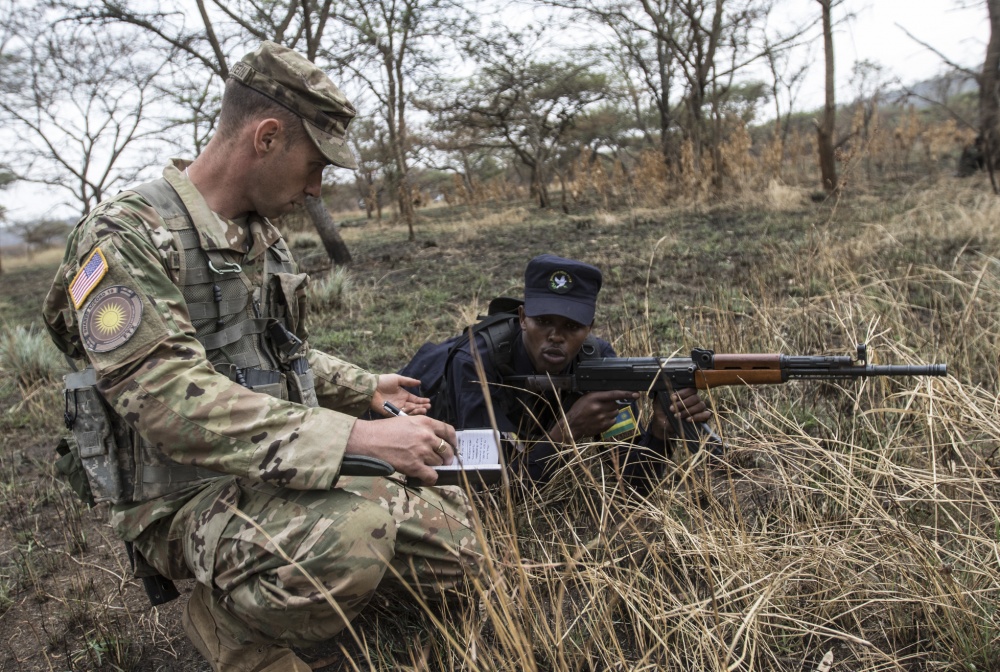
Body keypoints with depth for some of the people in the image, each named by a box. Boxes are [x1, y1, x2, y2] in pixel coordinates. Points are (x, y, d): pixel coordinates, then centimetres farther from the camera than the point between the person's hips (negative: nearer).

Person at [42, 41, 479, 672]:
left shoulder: (262, 232, 11)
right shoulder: (128, 237, -16)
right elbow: (175, 404, -28)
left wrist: (365, 389, 17)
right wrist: (358, 438, -33)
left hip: (285, 475, 8)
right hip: (189, 497, -7)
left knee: (452, 535, -7)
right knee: (353, 536, -36)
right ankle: (231, 621, -3)